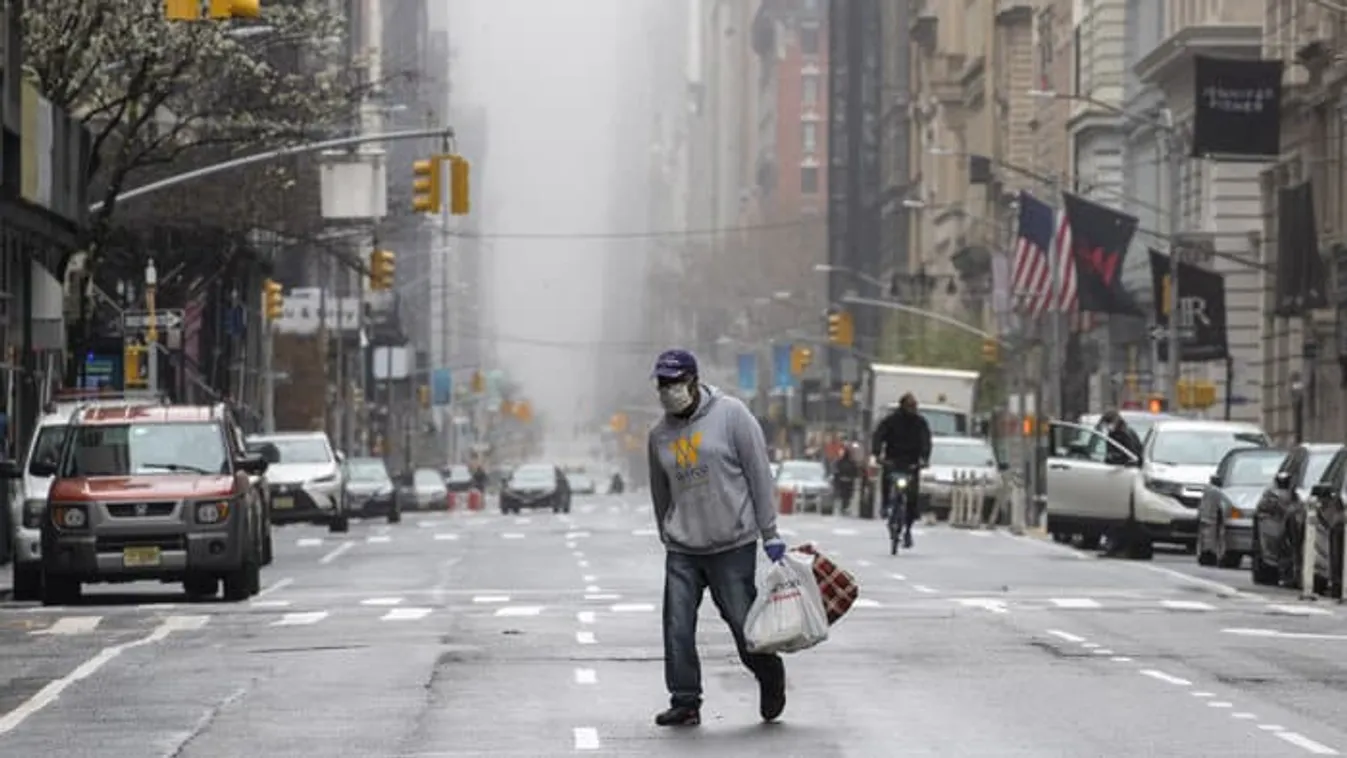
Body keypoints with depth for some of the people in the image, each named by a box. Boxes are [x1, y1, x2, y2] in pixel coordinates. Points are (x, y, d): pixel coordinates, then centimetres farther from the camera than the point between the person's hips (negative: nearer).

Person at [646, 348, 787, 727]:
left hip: (733, 543, -4)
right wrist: (667, 538, 18)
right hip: (682, 551, 4)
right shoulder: (659, 434, 9)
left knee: (743, 621, 4)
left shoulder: (730, 414, -6)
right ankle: (685, 702, 6)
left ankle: (771, 679, 29)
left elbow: (759, 473, -5)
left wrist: (769, 533, -8)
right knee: (677, 628, -3)